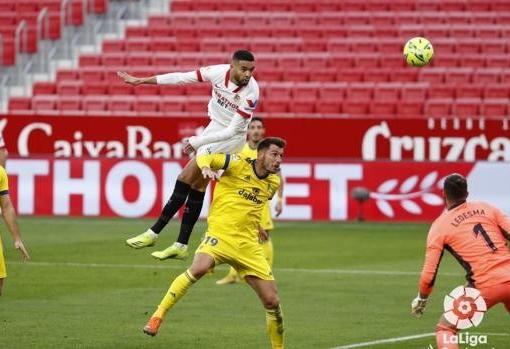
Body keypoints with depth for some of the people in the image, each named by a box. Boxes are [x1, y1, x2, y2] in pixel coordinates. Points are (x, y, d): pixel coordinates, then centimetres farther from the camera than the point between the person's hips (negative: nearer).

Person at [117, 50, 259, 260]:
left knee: (185, 180, -11)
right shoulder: (219, 72, -14)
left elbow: (232, 130, -24)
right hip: (215, 128, 6)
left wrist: (197, 141, -24)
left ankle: (153, 233, -4)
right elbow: (181, 78, -5)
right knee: (197, 187, 8)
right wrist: (141, 81, -2)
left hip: (231, 139, -6)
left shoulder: (251, 92, -27)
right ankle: (181, 245, 15)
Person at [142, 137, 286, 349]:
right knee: (199, 268, -35)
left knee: (272, 302, 1)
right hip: (220, 234, -5)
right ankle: (157, 317, -26)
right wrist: (206, 168, -27)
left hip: (247, 244, 5)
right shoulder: (239, 165, -5)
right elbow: (204, 158, -7)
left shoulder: (274, 182, 12)